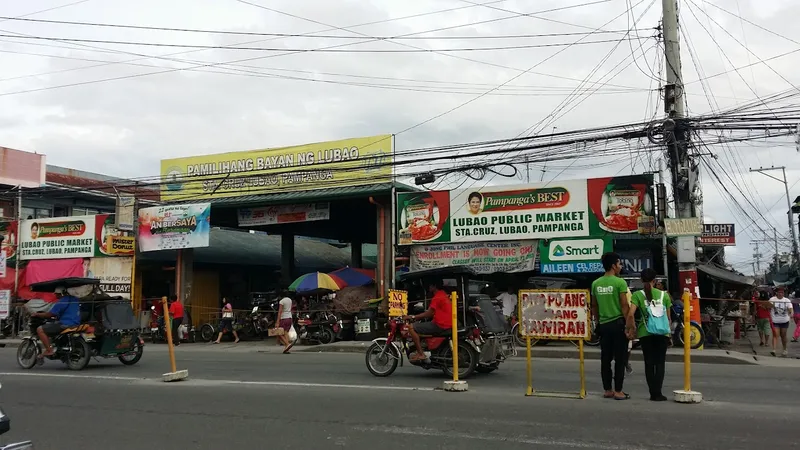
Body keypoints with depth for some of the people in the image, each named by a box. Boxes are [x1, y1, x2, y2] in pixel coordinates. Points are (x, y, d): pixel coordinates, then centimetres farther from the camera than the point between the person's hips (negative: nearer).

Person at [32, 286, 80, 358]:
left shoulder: (62, 302, -11)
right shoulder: (75, 299, 15)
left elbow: (50, 314, -10)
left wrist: (37, 314, 4)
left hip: (65, 324, -10)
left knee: (40, 330, -7)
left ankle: (49, 350, -13)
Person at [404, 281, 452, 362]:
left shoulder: (437, 297, -13)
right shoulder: (443, 294, 18)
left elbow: (429, 313, -18)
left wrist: (413, 317, -12)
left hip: (440, 325, -10)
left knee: (411, 327, -14)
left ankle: (421, 354, -18)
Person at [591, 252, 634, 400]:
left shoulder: (596, 284, 6)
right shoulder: (620, 282, -11)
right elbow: (624, 306, -12)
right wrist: (629, 324, -7)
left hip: (603, 325, 5)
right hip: (618, 323, -5)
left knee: (605, 359, 10)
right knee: (620, 359, 1)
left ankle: (607, 390, 16)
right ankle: (618, 391, 3)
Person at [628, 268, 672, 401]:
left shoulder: (637, 295, -3)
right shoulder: (664, 294, 3)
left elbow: (631, 314, -14)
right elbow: (668, 317, 6)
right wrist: (669, 332, 16)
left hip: (645, 333, -1)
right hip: (662, 333, 1)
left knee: (649, 363, 7)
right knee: (660, 362, 5)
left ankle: (653, 393, 7)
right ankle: (658, 393, -2)